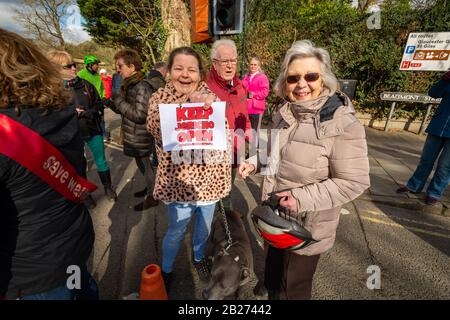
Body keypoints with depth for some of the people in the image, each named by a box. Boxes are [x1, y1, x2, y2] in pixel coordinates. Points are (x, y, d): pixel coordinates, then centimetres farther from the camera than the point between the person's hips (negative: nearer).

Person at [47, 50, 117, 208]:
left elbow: (99, 105, 2)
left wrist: (86, 113, -14)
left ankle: (108, 188, 33)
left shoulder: (86, 84, -3)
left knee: (101, 161, 13)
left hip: (93, 130, 2)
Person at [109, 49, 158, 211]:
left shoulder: (142, 87, -19)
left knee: (145, 165, 5)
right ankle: (150, 187, 41)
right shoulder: (129, 84, 9)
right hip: (133, 136, 9)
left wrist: (118, 99, -18)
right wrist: (112, 102, -4)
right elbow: (123, 109, 15)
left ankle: (152, 196, 23)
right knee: (143, 164, 21)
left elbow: (139, 114, -25)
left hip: (140, 138, -9)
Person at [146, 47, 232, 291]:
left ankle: (199, 258, 54)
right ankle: (166, 270, 45)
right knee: (176, 231, 15)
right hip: (179, 179, -2)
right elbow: (156, 127, -25)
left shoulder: (210, 97, -1)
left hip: (208, 177, 3)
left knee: (204, 227, 22)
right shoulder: (159, 97, -6)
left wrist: (223, 172, -14)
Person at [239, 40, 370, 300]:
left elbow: (353, 182, -22)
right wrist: (254, 163, 0)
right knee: (273, 277, 30)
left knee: (293, 289, 20)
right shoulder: (285, 113, -1)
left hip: (307, 227, -6)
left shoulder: (342, 124, -23)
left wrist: (303, 198, -28)